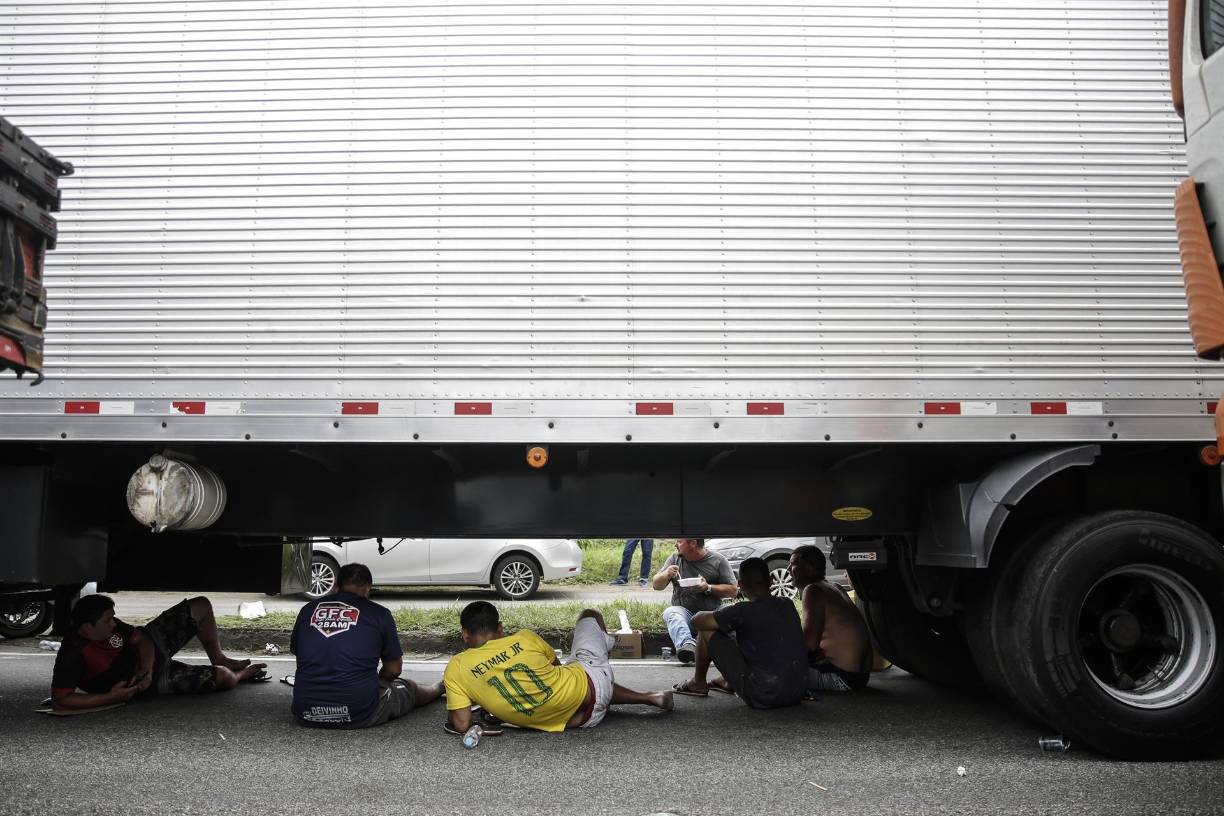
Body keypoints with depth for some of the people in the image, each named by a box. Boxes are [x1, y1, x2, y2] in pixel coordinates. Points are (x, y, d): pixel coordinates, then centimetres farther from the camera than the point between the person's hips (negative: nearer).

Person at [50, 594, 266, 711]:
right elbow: (59, 701, -36)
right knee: (223, 677, -14)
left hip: (151, 645, 7)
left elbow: (140, 639, -4)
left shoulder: (108, 625, -14)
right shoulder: (73, 655, -34)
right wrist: (112, 697, -35)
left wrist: (147, 668, -22)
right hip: (153, 683, -7)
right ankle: (241, 675, 28)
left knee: (201, 606, 7)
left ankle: (219, 659, 28)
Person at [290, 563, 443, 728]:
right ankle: (440, 687, 54)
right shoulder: (378, 613, -3)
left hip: (306, 715, 4)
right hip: (358, 715, -3)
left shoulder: (308, 610, 6)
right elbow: (394, 669, 5)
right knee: (410, 688, 24)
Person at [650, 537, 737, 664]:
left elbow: (733, 590, 0)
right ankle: (687, 644, -55)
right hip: (684, 612, 1)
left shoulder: (718, 560, 3)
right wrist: (665, 575, -9)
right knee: (670, 612, -31)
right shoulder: (675, 558, 11)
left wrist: (708, 588, -15)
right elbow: (656, 585, 13)